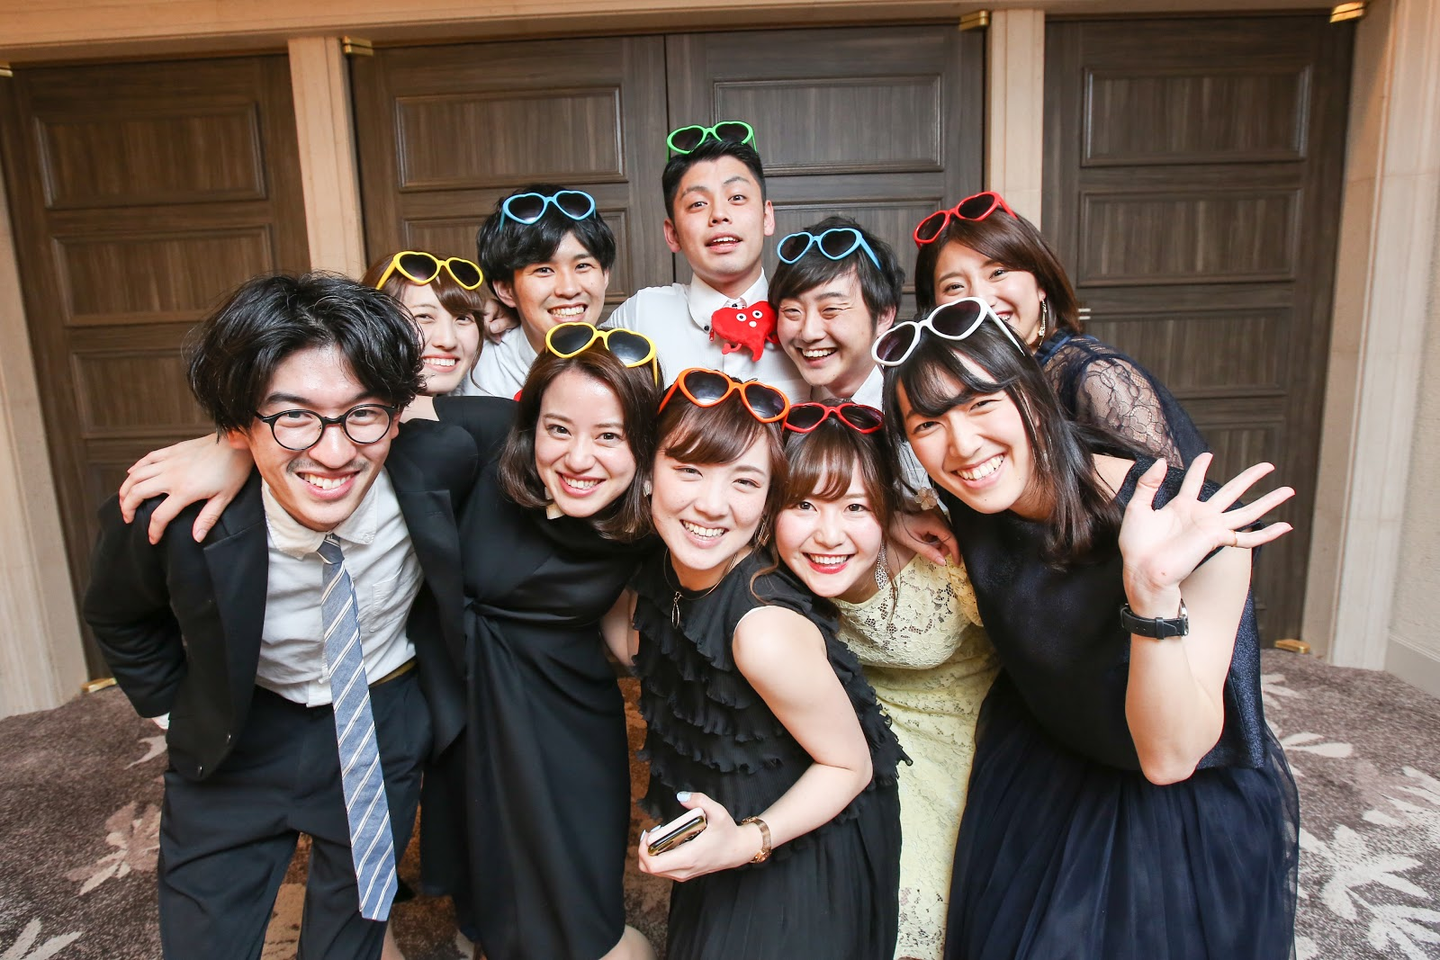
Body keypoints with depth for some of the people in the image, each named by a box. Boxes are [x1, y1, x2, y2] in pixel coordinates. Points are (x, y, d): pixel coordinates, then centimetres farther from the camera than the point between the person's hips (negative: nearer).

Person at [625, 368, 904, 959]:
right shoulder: (656, 578, -15)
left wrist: (746, 843, -32)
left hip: (810, 856, -6)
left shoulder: (766, 629, -35)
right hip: (724, 833, 6)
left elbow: (849, 766, -22)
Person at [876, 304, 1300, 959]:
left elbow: (1167, 758, -30)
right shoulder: (965, 509, -16)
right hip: (1037, 779, 4)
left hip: (1196, 808, -4)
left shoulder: (1200, 530, -30)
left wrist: (1152, 591, -45)